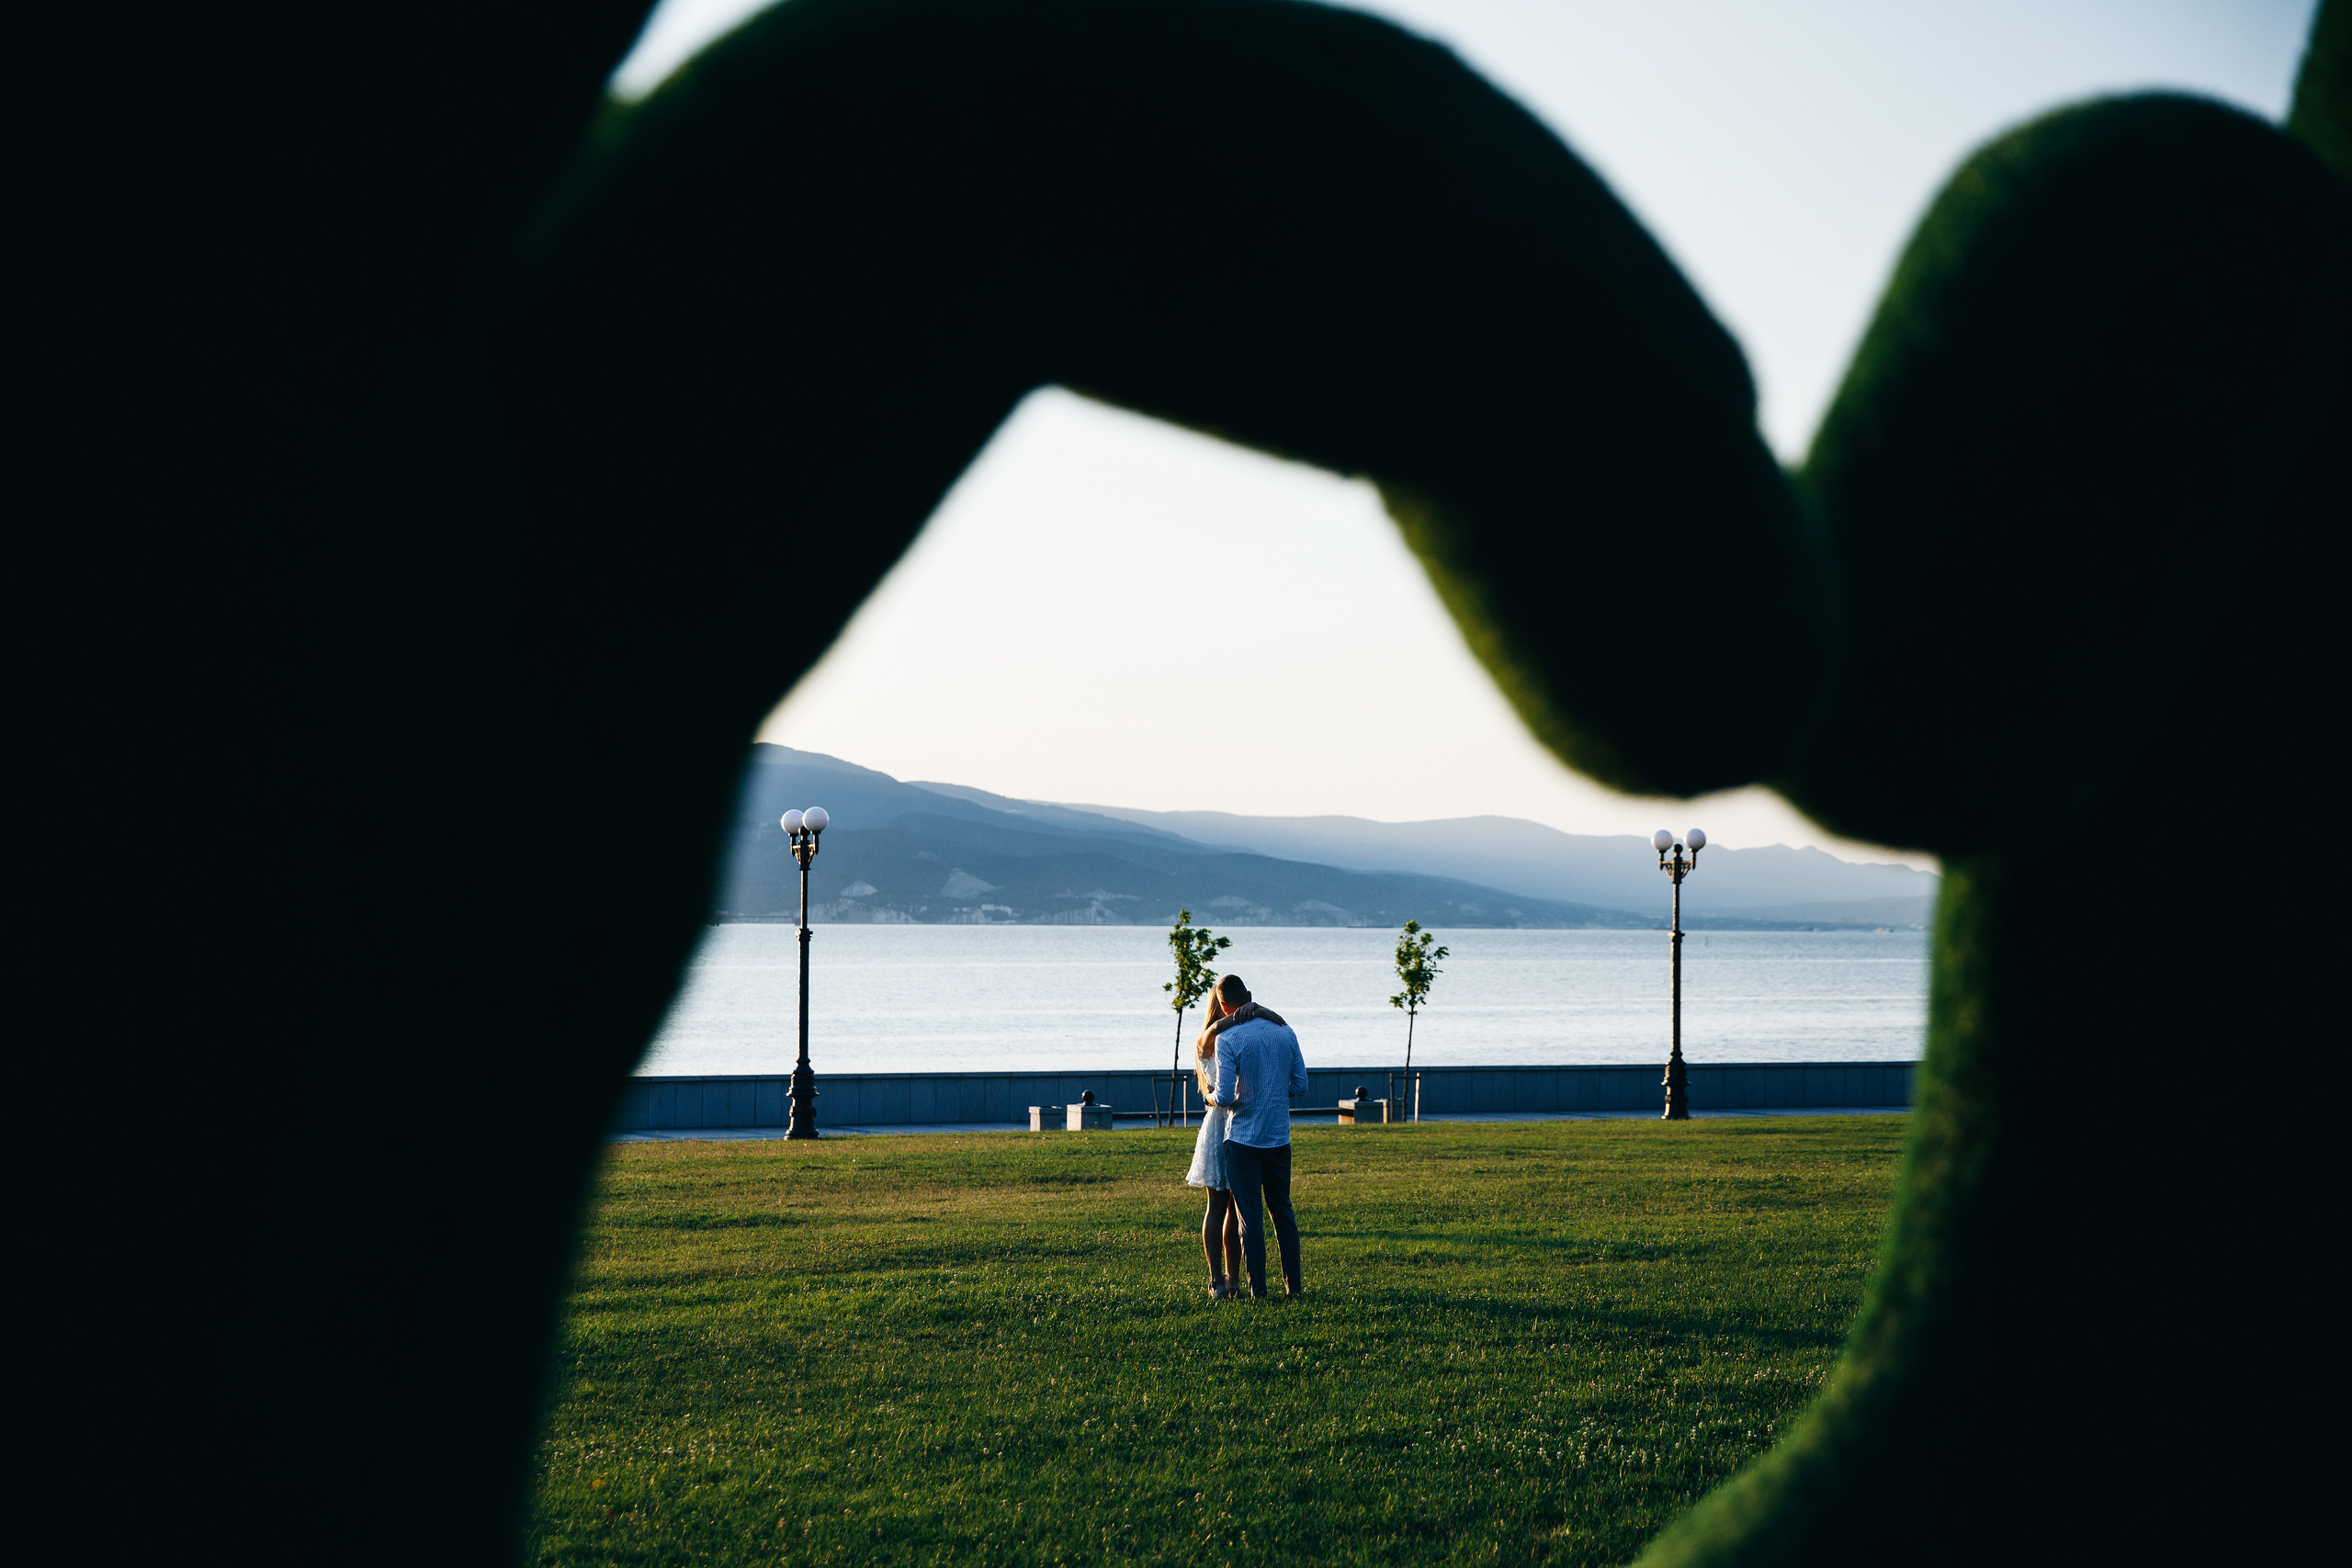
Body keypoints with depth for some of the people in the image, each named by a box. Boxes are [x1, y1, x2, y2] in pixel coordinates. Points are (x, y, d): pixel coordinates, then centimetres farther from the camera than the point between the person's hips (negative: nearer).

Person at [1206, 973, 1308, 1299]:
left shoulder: (1228, 1038, -12)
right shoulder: (1285, 1033, 3)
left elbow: (1225, 1096, -16)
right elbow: (1300, 1085, 8)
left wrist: (1211, 1098, 6)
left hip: (1243, 1138, -4)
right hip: (1279, 1137, 4)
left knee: (1250, 1216, 1)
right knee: (1283, 1211, 15)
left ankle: (1258, 1290, 2)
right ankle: (1294, 1284, 19)